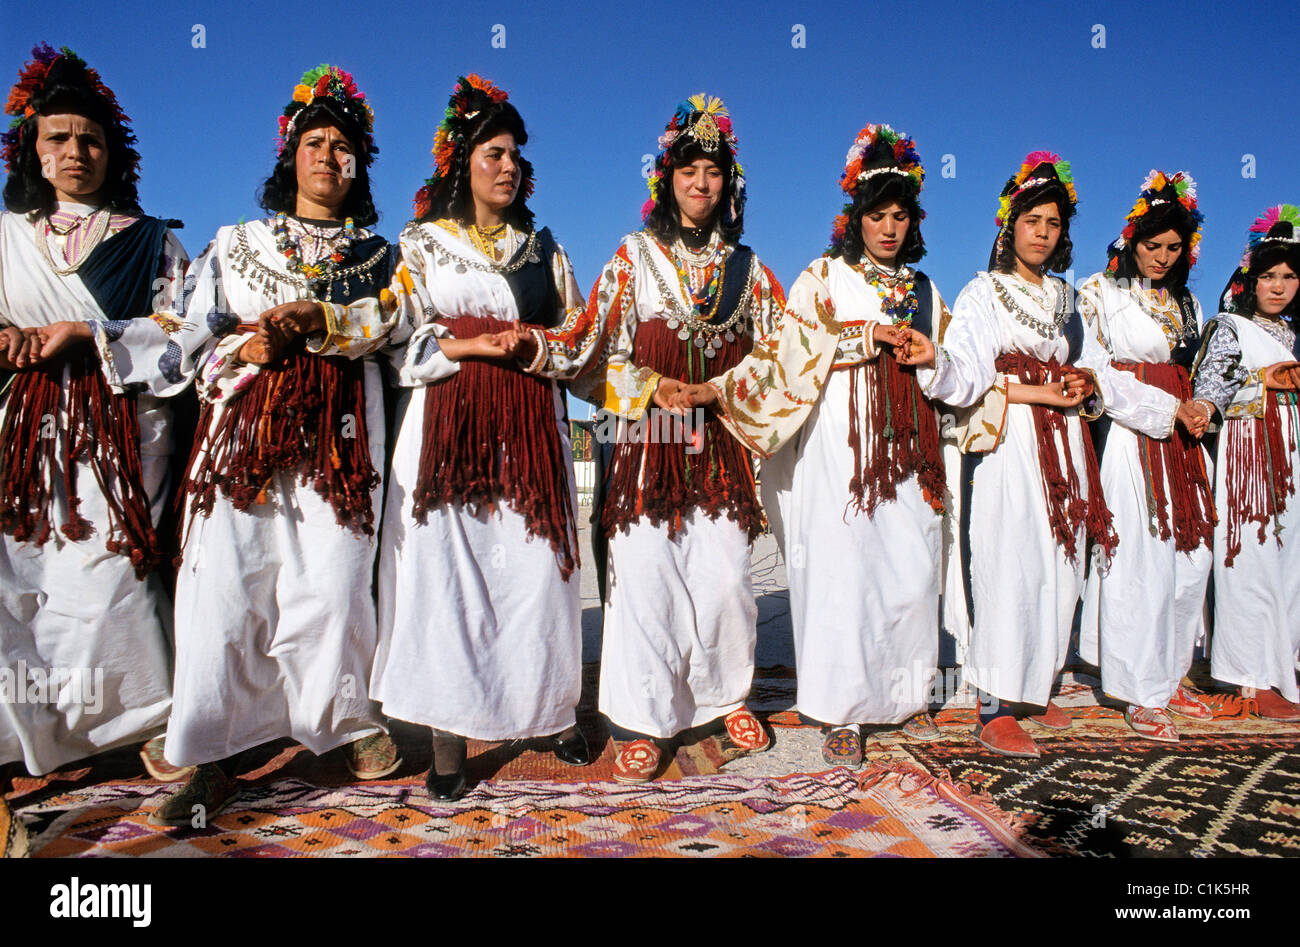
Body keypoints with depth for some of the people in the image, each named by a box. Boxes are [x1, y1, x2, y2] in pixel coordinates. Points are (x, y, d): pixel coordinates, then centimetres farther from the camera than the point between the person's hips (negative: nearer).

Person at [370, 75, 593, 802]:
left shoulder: (545, 248, 18)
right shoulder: (422, 244, 13)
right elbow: (401, 341, 3)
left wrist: (532, 345, -8)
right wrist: (471, 346, -11)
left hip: (530, 431, 2)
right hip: (447, 429, -1)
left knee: (536, 569, -1)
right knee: (445, 572, -6)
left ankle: (556, 715, 13)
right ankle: (449, 745, 0)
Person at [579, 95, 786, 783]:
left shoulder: (746, 267, 15)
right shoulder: (635, 256, 9)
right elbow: (600, 346, 2)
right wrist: (652, 386, -9)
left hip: (721, 447, 2)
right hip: (647, 444, -2)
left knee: (726, 580, 0)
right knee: (646, 578, -6)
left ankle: (726, 695, 22)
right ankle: (641, 724, 5)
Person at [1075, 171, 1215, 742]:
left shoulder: (1186, 303, 19)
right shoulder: (1100, 292, 1)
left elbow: (1196, 376, 24)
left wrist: (1198, 411, 7)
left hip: (1180, 441, 7)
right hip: (1128, 437, -6)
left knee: (1191, 557, 5)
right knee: (1140, 561, -8)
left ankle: (1170, 677, 19)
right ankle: (1143, 695, 1)